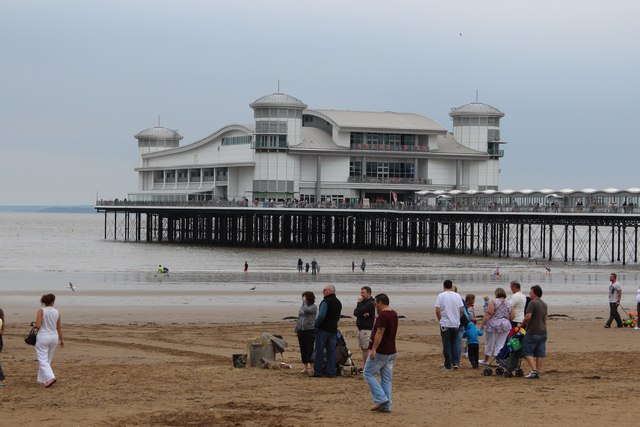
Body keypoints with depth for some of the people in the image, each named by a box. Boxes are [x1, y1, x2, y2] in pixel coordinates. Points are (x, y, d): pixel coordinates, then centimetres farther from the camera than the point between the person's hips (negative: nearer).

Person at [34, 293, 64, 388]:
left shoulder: (41, 311, -11)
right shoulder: (56, 312, 1)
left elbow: (37, 326, -16)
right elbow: (59, 327, 6)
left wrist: (35, 325, 7)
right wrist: (62, 339, 15)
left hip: (43, 337, -5)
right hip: (54, 337, 5)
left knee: (43, 360, -4)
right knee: (48, 360, 16)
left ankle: (50, 377, -21)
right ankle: (42, 380, 22)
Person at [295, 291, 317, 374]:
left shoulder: (313, 307, -5)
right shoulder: (302, 307, 15)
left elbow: (306, 310, -26)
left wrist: (304, 302, -12)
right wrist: (296, 330, 16)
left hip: (310, 330, -7)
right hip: (301, 330, 7)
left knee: (310, 349, -9)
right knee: (303, 350, 7)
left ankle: (312, 367, -6)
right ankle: (305, 368, 12)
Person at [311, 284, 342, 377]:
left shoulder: (326, 302, -15)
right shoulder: (338, 303, 12)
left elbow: (321, 316, -23)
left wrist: (316, 324, -10)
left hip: (323, 329, -7)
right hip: (333, 330, 7)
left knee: (319, 351, 0)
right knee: (331, 351, 8)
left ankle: (318, 371, 2)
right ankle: (331, 372, 6)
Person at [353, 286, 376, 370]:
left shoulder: (370, 303, -12)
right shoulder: (363, 302, 16)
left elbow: (358, 312, -18)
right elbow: (355, 313, 6)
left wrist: (359, 302, -8)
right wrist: (363, 314, -13)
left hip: (367, 329, -10)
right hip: (360, 328, 10)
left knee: (366, 349, -9)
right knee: (363, 349, 11)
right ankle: (364, 367, 15)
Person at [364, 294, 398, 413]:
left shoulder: (383, 316, -18)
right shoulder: (394, 314, 12)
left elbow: (379, 333, -26)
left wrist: (373, 349, -28)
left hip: (380, 352, -9)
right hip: (391, 352, 9)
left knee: (368, 374, 2)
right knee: (387, 379, 10)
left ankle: (381, 399, -8)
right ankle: (386, 405, 8)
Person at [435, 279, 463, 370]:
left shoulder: (440, 296, -7)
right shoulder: (457, 296, 3)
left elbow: (437, 311, -11)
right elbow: (461, 310, 3)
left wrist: (440, 320, 5)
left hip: (445, 324, -3)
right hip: (456, 324, 3)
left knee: (447, 345, 2)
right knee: (454, 344, 15)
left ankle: (448, 366, 4)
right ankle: (455, 363, 8)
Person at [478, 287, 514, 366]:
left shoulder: (494, 302, -8)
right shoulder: (509, 304, 7)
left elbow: (488, 314, -13)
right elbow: (512, 317, 7)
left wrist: (482, 324, -9)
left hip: (493, 325, -4)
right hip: (505, 326, 4)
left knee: (489, 344, 9)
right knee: (500, 344, 8)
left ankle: (486, 360, 22)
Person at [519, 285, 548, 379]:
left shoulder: (532, 303, -15)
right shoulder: (544, 304, 13)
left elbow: (528, 317, -24)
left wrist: (521, 324, -10)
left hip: (533, 332, -8)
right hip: (543, 332, 8)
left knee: (528, 352, -1)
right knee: (540, 354, 10)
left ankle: (534, 370, -13)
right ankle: (538, 372, 10)